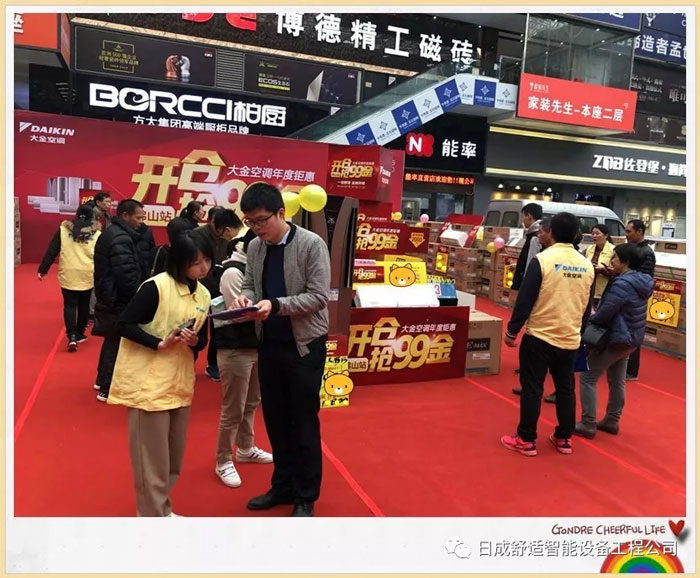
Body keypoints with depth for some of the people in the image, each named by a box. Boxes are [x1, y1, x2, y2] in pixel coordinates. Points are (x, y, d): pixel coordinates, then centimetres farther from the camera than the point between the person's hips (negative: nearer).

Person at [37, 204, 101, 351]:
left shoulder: (64, 229, 1)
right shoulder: (96, 233, 2)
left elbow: (51, 251, 0)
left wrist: (42, 270, 5)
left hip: (68, 274, 0)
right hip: (87, 275, 1)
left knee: (69, 305, 4)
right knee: (84, 305, 15)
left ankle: (71, 336, -10)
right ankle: (80, 334, 25)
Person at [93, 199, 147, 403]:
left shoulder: (110, 233, 14)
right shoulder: (121, 238, -20)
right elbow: (126, 275, -26)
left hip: (109, 297, 11)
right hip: (119, 301, -11)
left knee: (111, 341, 20)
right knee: (116, 343, -2)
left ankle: (102, 380, 33)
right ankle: (107, 389, 5)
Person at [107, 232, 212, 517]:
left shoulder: (203, 294, 5)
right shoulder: (156, 287, -15)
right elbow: (125, 325, -16)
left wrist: (194, 341, -12)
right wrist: (161, 343, -22)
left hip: (180, 383, 7)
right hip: (148, 382, -7)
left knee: (174, 456, 16)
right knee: (152, 458, 2)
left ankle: (162, 509, 35)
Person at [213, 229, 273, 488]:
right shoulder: (232, 271, -17)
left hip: (255, 345, 9)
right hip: (235, 348, -8)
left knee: (251, 403, 21)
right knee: (233, 409, 3)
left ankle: (245, 449, 39)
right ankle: (223, 462, 20)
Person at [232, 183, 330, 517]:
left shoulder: (311, 244, -14)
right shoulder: (254, 247, 2)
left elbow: (319, 296, -17)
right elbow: (251, 284, 11)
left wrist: (276, 305, -27)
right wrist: (245, 297, -13)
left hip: (304, 345, -5)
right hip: (269, 345, 6)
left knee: (304, 424, 7)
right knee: (275, 420, 16)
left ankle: (305, 497, 25)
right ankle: (283, 486, 35)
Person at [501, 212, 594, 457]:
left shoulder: (542, 260, -13)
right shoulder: (587, 266, 3)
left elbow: (525, 300, -13)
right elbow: (587, 307, 13)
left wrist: (512, 331, -4)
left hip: (539, 337, -5)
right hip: (571, 340, 5)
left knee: (532, 388, 4)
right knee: (566, 389, 16)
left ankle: (526, 440, 11)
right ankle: (564, 438, 26)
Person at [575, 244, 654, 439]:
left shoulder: (622, 283, -23)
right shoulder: (641, 281, 6)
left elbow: (605, 313, -23)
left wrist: (590, 319, -4)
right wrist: (596, 316, 4)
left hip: (616, 338, -9)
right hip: (631, 338, 10)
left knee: (588, 378, -2)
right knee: (617, 381, 18)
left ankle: (587, 425, 2)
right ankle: (612, 421, 28)